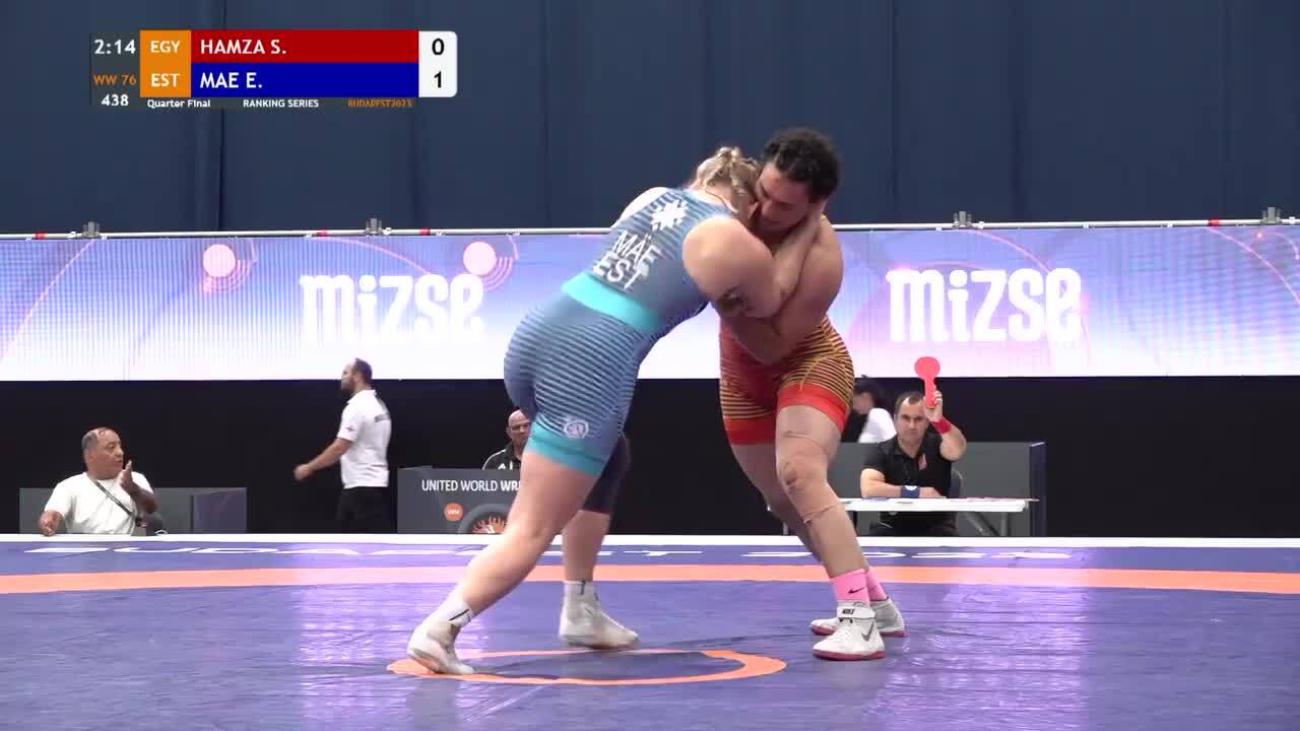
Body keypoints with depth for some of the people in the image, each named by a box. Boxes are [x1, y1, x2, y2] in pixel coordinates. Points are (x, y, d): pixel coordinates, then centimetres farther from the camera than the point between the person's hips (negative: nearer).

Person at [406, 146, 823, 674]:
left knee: (608, 459, 30)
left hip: (538, 334, 7)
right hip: (593, 365, -7)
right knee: (533, 530, -2)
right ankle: (437, 629, -15)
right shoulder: (739, 245, 4)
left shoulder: (652, 196, 20)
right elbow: (767, 302, 25)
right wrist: (806, 231, 34)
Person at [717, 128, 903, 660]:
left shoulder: (821, 260, -33)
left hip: (808, 364, -7)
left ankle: (860, 621, -35)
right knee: (785, 501, 13)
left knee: (799, 474, -32)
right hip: (742, 375, 7)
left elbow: (772, 345, -30)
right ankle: (874, 601, 29)